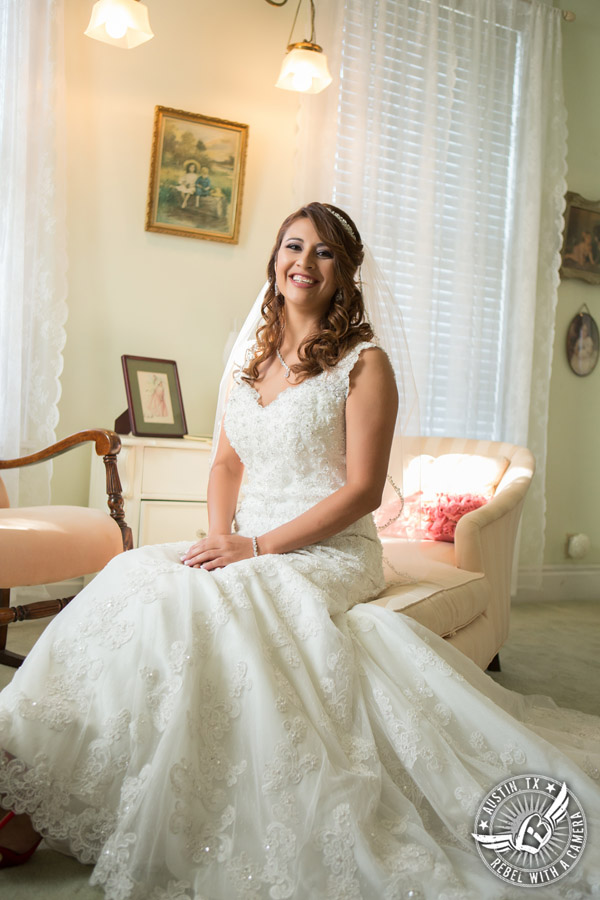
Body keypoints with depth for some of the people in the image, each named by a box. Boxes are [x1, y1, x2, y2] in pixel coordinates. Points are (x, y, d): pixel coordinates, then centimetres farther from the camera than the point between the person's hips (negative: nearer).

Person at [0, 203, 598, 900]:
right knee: (134, 575, -19)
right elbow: (227, 461, 16)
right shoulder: (256, 358, 15)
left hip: (328, 555, -6)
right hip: (245, 549, 6)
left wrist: (256, 547, -17)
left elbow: (362, 489, -11)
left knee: (192, 601, -28)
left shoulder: (364, 363, -5)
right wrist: (221, 534, -5)